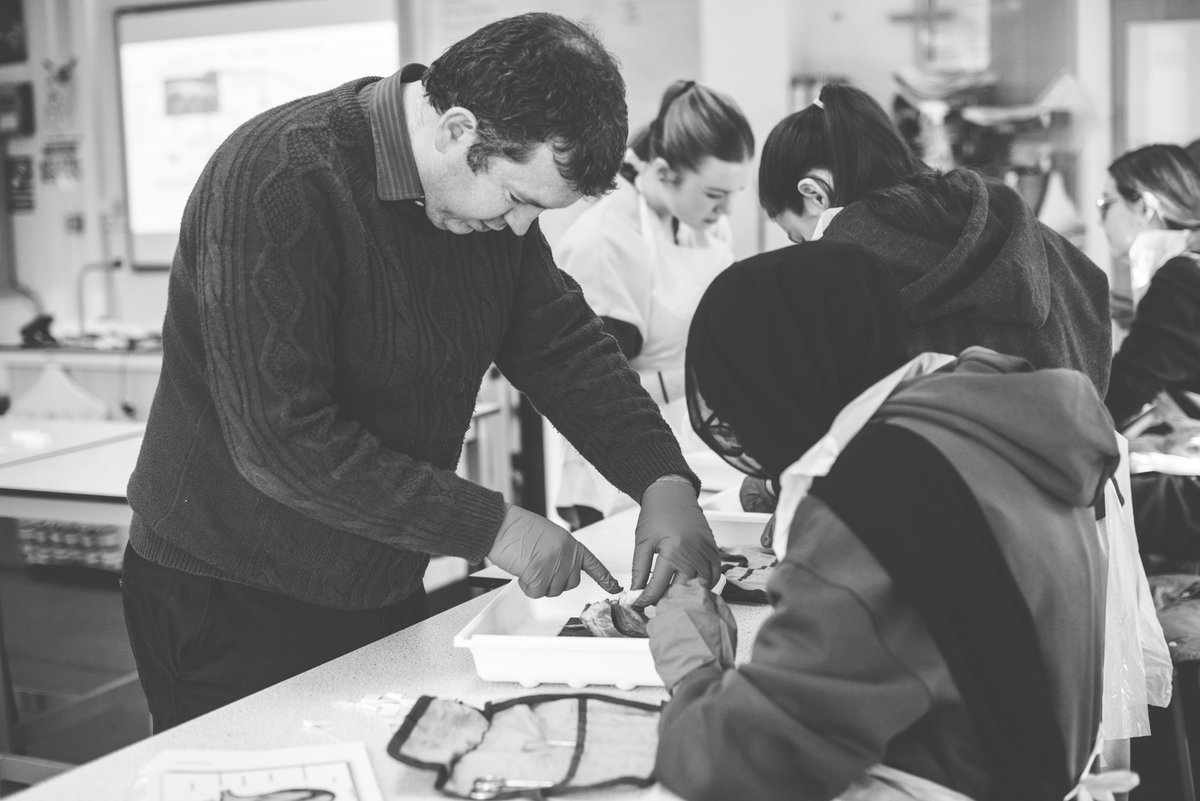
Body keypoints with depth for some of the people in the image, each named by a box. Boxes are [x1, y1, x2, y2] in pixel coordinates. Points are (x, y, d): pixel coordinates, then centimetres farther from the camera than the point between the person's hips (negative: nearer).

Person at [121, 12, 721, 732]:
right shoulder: (278, 181, -26)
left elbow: (564, 346, 3)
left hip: (386, 591, 7)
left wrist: (665, 481, -12)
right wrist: (490, 528, -27)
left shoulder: (494, 187, -2)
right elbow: (282, 441, -30)